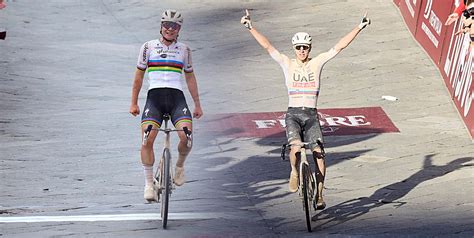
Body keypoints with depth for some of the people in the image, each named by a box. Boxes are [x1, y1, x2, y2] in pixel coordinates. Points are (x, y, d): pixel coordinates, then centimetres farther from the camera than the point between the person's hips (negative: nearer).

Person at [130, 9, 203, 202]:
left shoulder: (184, 50, 15)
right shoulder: (149, 47, 10)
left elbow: (190, 78, 23)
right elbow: (139, 75, 16)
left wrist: (197, 105, 22)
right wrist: (134, 103, 14)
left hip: (176, 97, 1)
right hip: (154, 97, -1)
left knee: (186, 136, -23)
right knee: (148, 139, -20)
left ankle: (180, 165, 9)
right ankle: (149, 183, -7)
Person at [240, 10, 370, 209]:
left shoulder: (317, 63, 6)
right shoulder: (287, 64, 4)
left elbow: (339, 46, 2)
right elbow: (267, 46, -4)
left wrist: (359, 28, -3)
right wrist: (250, 28, -12)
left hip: (311, 116, 1)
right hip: (293, 114, -1)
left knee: (319, 154, -15)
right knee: (296, 149, -27)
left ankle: (319, 196, -3)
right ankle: (294, 171, 7)